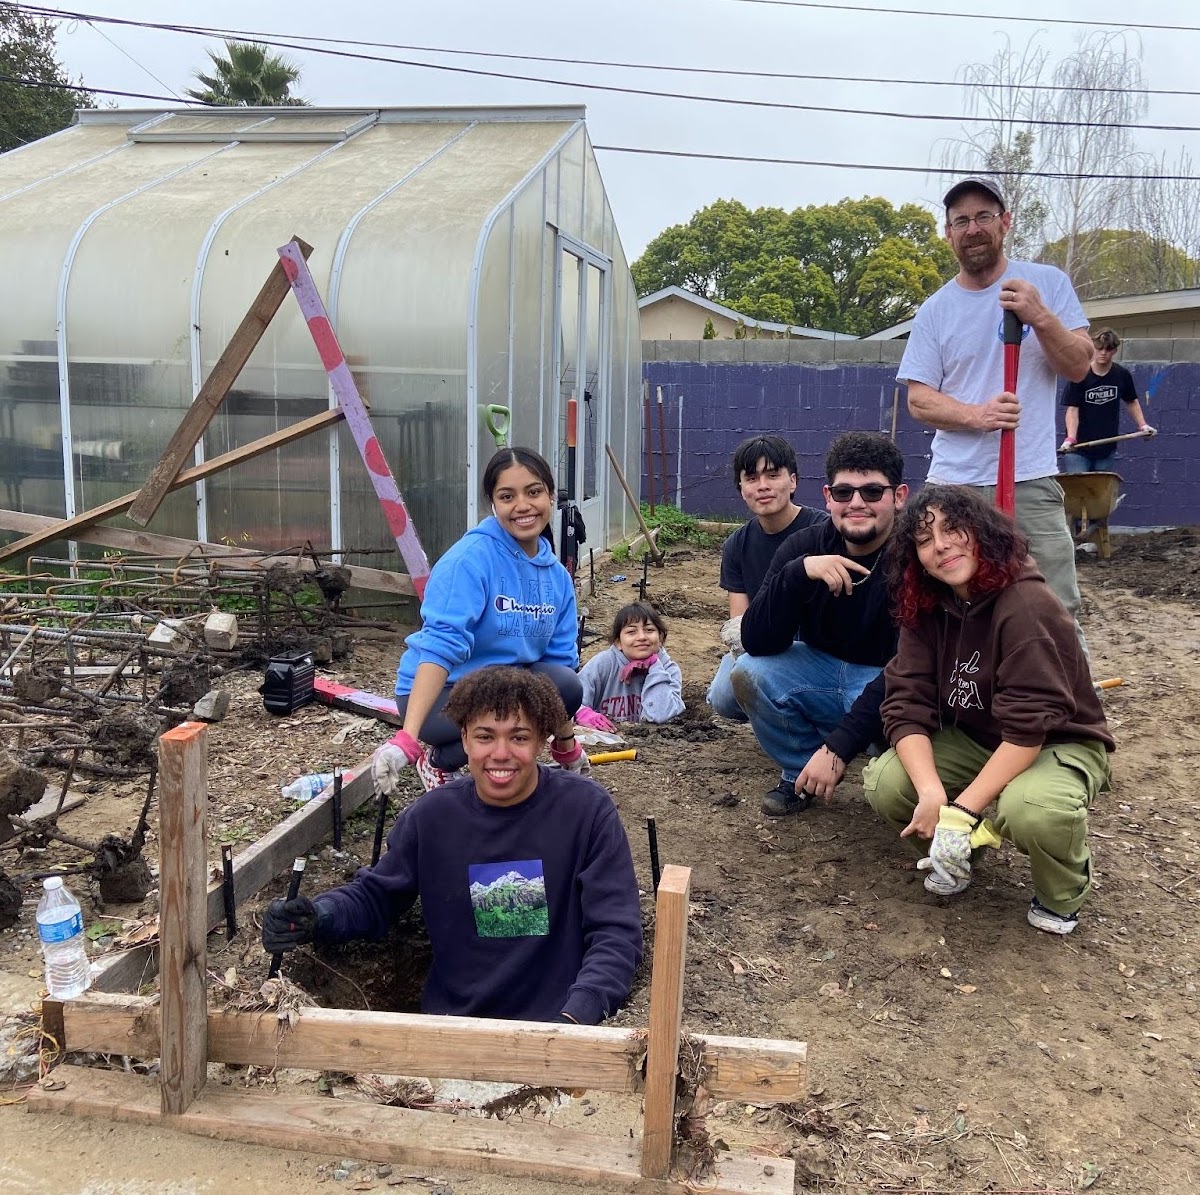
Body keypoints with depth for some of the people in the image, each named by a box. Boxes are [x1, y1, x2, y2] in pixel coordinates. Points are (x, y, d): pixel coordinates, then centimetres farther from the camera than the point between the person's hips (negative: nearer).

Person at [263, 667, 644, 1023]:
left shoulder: (586, 809, -8)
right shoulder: (431, 815, 1)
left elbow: (615, 929, -10)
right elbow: (375, 895, 12)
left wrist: (577, 1016, -26)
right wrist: (316, 916, -9)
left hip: (555, 1028, -2)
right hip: (452, 1017, 2)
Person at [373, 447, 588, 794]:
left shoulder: (557, 576, 2)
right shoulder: (472, 558, -21)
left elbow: (559, 658, 9)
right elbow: (440, 644, -30)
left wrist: (568, 748, 12)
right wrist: (407, 738, -40)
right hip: (439, 695, -6)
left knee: (566, 685, -22)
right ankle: (437, 762, -6)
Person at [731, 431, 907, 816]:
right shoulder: (805, 547, -9)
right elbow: (757, 643, -17)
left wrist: (838, 747, -34)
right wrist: (799, 572, -33)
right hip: (822, 673, 4)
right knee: (749, 672, -22)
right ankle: (802, 772, 4)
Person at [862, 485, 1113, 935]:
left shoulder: (1026, 605, -27)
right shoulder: (924, 608, -8)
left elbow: (1028, 727, -30)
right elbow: (907, 706, -15)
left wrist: (961, 810, -32)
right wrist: (932, 793, -31)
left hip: (1059, 745, -5)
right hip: (973, 740, 5)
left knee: (1030, 810, -38)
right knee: (885, 786, -21)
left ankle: (1062, 890, -2)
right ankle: (954, 846, 12)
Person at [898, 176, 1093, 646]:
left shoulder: (1047, 283, 5)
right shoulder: (935, 310, 6)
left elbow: (1079, 366, 0)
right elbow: (919, 399, 2)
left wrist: (1039, 316, -17)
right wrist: (976, 415, -17)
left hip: (1032, 481, -1)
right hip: (954, 483, 1)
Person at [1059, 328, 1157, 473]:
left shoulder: (1122, 375, 3)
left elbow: (1131, 402, 18)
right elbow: (1072, 409, -14)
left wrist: (1142, 425, 5)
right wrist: (1070, 438, -28)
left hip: (1107, 450, 3)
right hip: (1078, 448, -3)